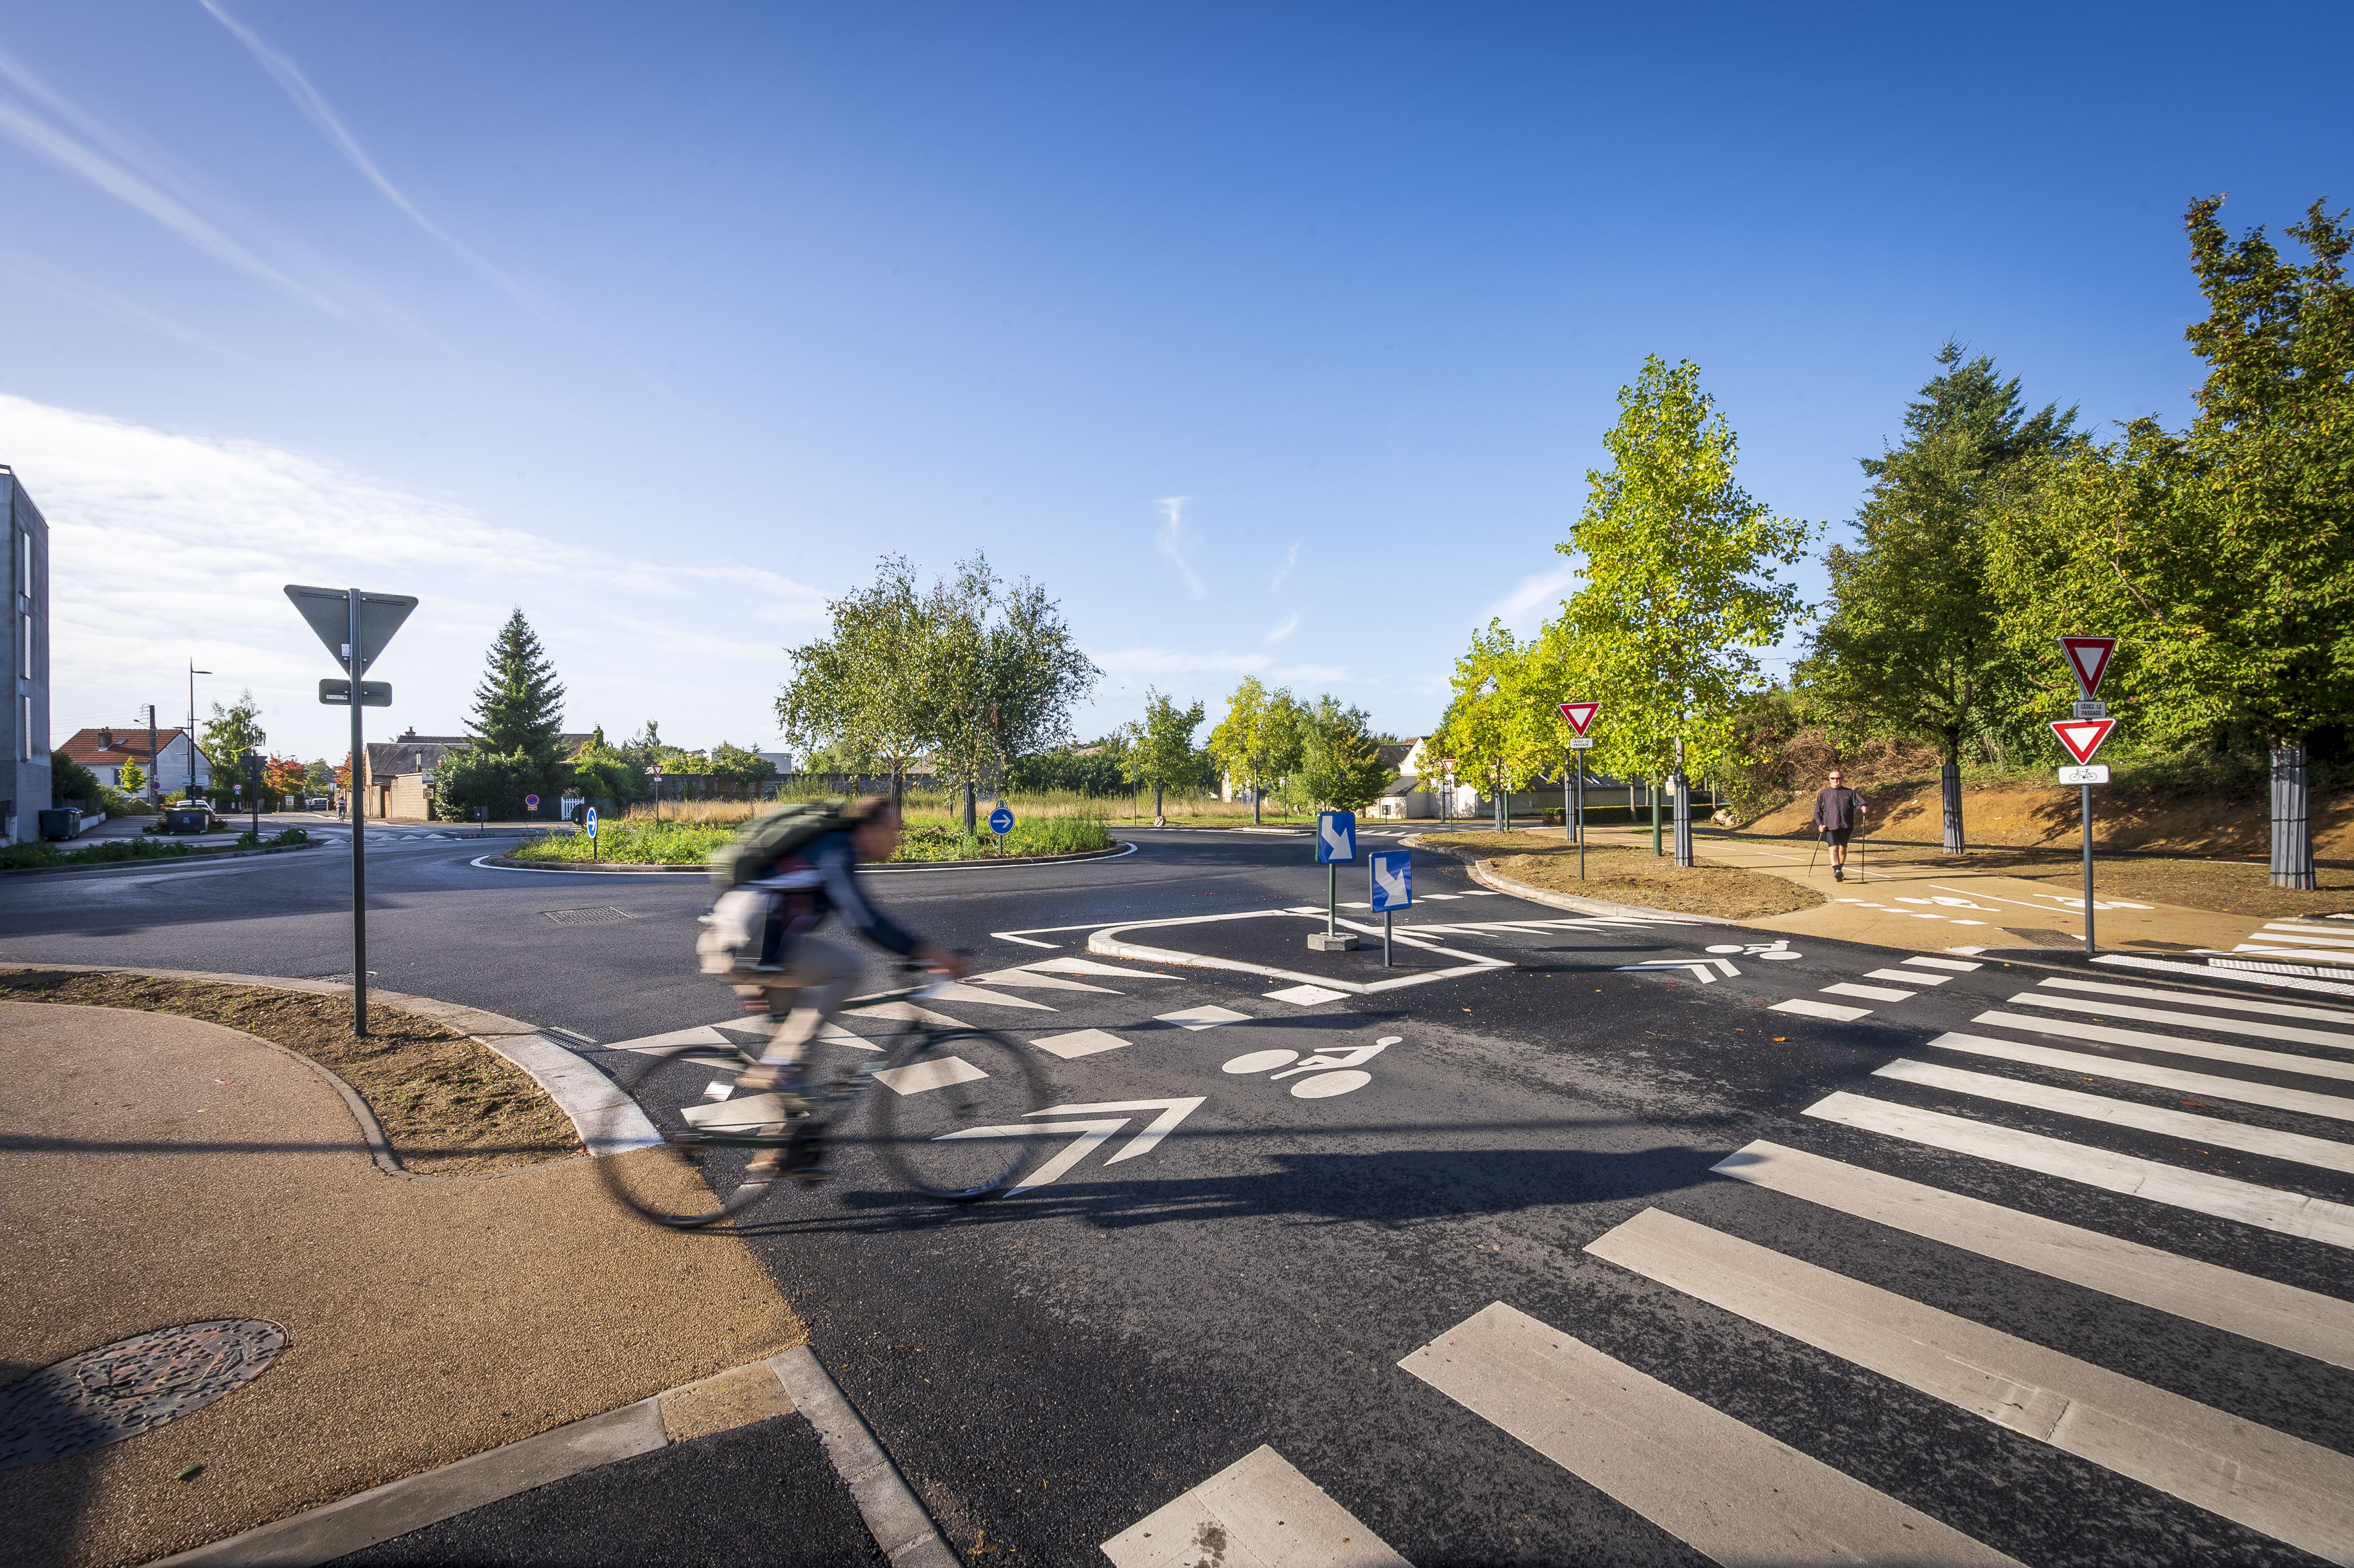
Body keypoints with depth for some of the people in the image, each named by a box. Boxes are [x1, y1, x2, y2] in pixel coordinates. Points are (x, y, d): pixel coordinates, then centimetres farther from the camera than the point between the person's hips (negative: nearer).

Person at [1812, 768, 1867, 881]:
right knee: (1834, 848, -15)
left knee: (1843, 848, 8)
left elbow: (1858, 802, 0)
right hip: (1830, 826, -2)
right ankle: (1836, 871, -28)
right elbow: (1818, 811, 9)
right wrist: (1820, 824, -3)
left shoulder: (1849, 793, 14)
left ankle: (1839, 871, 21)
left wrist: (1863, 807, -25)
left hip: (1846, 826, 2)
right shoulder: (1823, 794, 10)